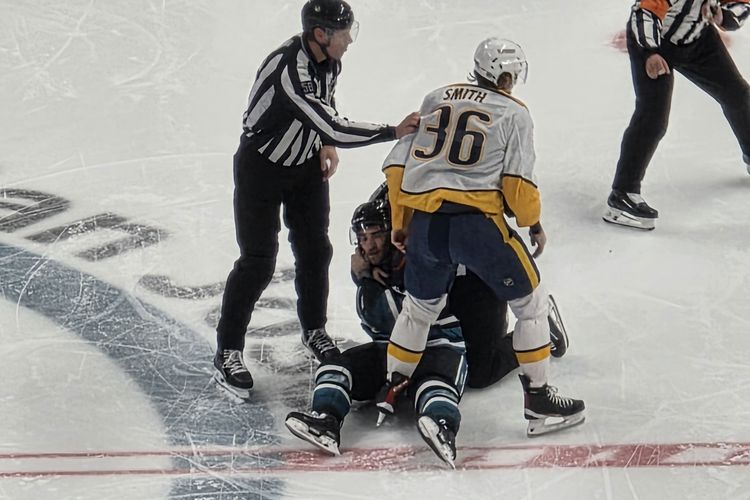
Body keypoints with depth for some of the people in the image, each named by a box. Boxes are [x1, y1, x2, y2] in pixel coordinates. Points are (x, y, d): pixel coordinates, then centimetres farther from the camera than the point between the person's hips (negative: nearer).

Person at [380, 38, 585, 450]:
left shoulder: (434, 100, 19)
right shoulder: (513, 113, 6)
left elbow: (397, 165, 16)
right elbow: (517, 180, -3)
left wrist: (399, 223, 25)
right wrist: (533, 225, 13)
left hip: (424, 222, 5)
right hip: (477, 221, -5)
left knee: (419, 305, 26)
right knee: (531, 302, 10)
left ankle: (391, 391, 30)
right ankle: (538, 400, 10)